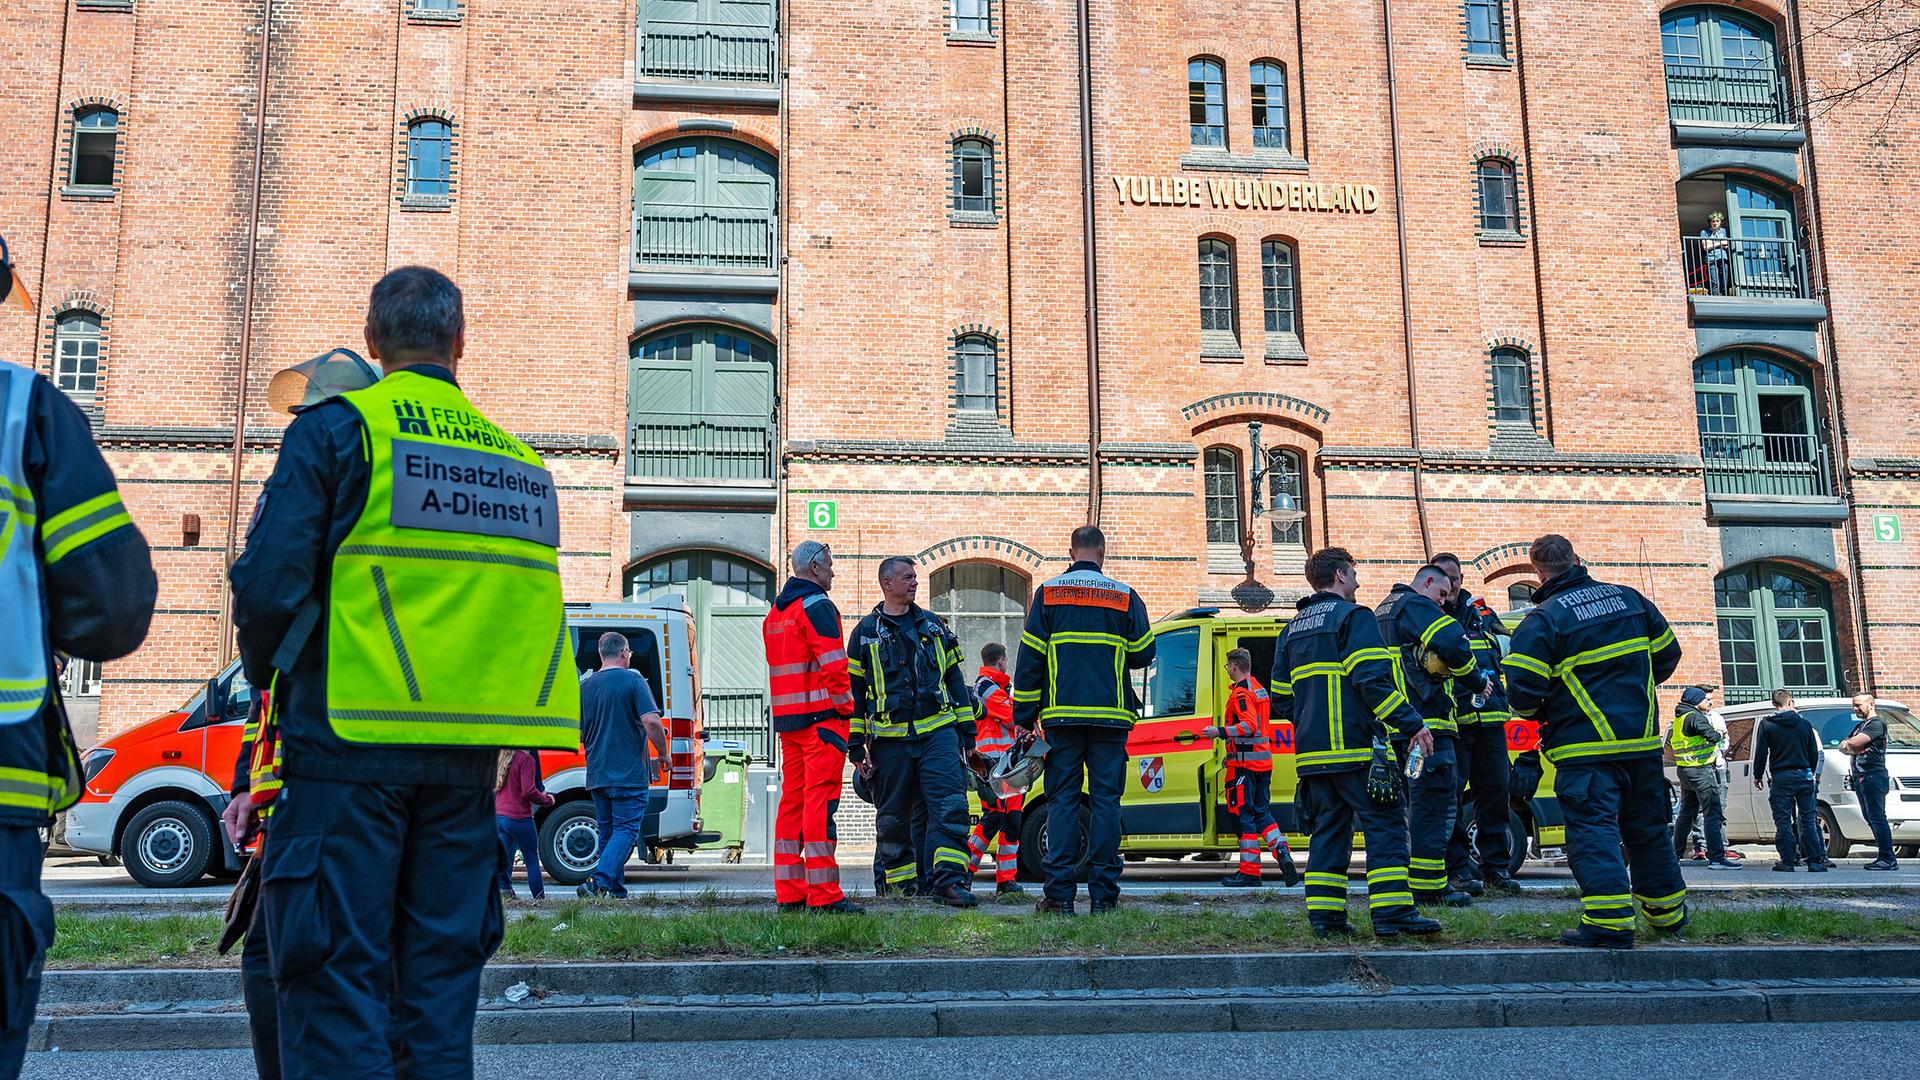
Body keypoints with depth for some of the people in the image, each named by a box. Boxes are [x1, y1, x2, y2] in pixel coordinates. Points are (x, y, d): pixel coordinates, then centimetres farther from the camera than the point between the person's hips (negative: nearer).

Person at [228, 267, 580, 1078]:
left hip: (348, 744, -5)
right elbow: (528, 608, 10)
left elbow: (269, 584, -9)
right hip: (465, 758, 5)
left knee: (336, 982, 1)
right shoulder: (515, 457, 12)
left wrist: (270, 677, 9)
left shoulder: (338, 427, -3)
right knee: (440, 983, 12)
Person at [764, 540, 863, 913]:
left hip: (787, 719, 9)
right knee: (820, 803, -9)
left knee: (792, 801, 9)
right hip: (821, 716, -9)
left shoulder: (775, 612, 20)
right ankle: (823, 896, -9)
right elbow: (832, 666, -18)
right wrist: (846, 705, -7)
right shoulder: (817, 606, -9)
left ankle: (789, 893, 11)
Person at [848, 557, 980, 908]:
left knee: (951, 807, -12)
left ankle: (950, 879, -14)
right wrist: (855, 744, 1)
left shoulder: (934, 625, 14)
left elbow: (954, 678, 18)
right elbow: (854, 690, 6)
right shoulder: (866, 632, 6)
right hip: (890, 738, -1)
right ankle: (900, 885, 19)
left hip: (938, 732, 1)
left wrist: (965, 725, 13)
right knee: (892, 819, 7)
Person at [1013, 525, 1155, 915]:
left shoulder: (1048, 593, 4)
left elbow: (1029, 658, 2)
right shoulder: (1125, 597, 4)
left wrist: (1024, 717, 6)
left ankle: (1059, 894, -1)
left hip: (1062, 715, 0)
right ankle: (1103, 893, 2)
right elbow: (1143, 654, 8)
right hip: (1109, 717, 0)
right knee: (1105, 801, 3)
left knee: (1062, 800, 3)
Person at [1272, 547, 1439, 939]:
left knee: (1329, 829, 11)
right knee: (1385, 825, -3)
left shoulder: (1292, 630, 19)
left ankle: (1324, 914, 9)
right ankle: (1392, 913, -8)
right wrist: (1413, 725, -13)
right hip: (1356, 749, -7)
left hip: (1313, 752, 7)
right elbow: (1373, 681, -17)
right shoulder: (1353, 617, -5)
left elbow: (1281, 699, 19)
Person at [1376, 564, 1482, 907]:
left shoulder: (1382, 611, 26)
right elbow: (1452, 645, -21)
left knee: (1416, 800, 15)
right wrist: (1476, 681, -6)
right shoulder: (1417, 605, -6)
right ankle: (1428, 885, -10)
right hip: (1424, 720, -10)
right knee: (1437, 798, -8)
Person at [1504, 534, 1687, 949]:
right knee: (1648, 827, 19)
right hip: (1643, 740, 6)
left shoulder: (1542, 620, -13)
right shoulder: (1630, 599, 6)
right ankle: (1667, 912, 31)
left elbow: (1521, 690, -16)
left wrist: (1538, 713, 6)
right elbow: (1667, 654, 16)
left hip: (1586, 747, -6)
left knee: (1593, 829, -6)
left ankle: (1610, 921, -16)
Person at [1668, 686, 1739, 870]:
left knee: (1686, 813, 18)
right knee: (1713, 813, -11)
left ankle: (1676, 854, 23)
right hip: (1701, 769, -9)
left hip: (1684, 770, 9)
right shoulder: (1695, 717, -13)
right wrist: (1719, 734, -5)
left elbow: (1669, 742, 23)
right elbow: (1712, 736, -25)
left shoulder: (1678, 718, 15)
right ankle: (1716, 858, -17)